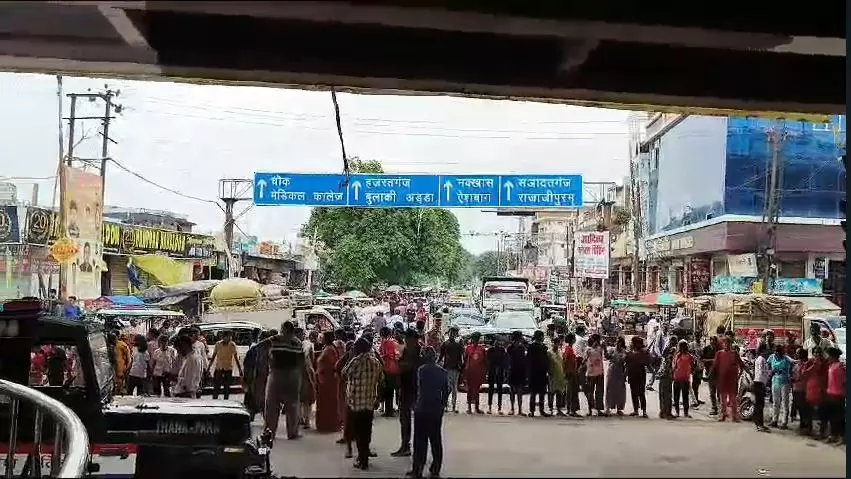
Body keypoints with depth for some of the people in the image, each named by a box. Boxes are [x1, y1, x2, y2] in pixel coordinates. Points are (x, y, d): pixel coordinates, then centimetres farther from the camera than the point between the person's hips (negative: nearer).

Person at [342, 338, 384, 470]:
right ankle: (364, 456, 28)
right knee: (366, 431, 17)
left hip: (356, 402, -5)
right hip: (370, 402, 5)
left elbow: (344, 373, -10)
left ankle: (363, 461, 8)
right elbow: (381, 380, 10)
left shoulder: (356, 361, -17)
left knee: (358, 432, 5)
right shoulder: (376, 362, 1)